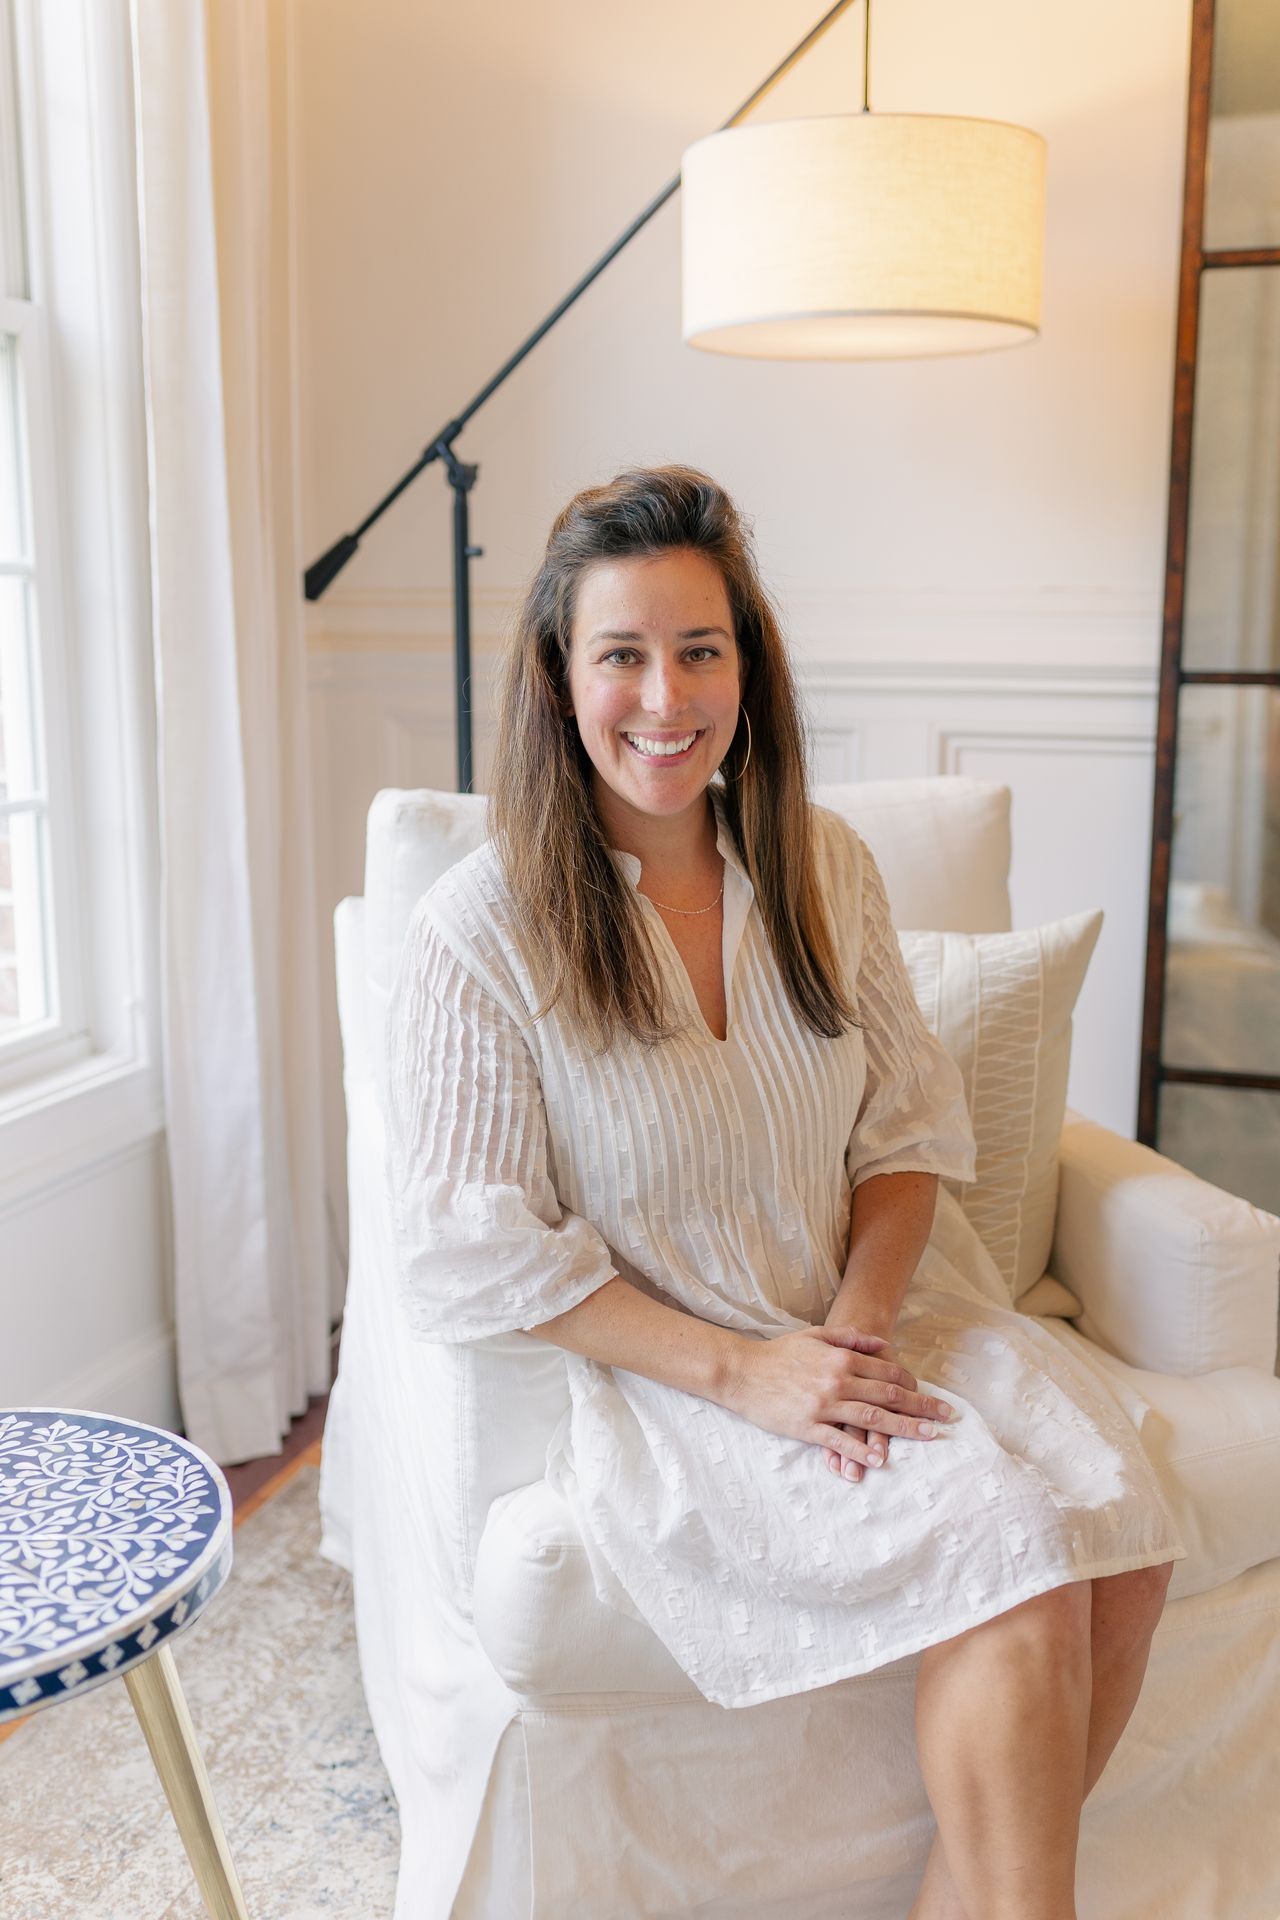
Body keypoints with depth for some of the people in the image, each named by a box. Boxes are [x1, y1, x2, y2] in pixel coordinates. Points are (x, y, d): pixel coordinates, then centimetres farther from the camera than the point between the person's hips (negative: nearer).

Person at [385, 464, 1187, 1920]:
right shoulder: (478, 932, -12)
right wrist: (739, 1371, -17)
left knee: (1121, 1546, -16)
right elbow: (470, 1254, -12)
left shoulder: (824, 870, 4)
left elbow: (910, 1123, 7)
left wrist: (857, 1330, -11)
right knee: (1013, 1561, -22)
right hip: (657, 1368, -5)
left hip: (873, 1312, 5)